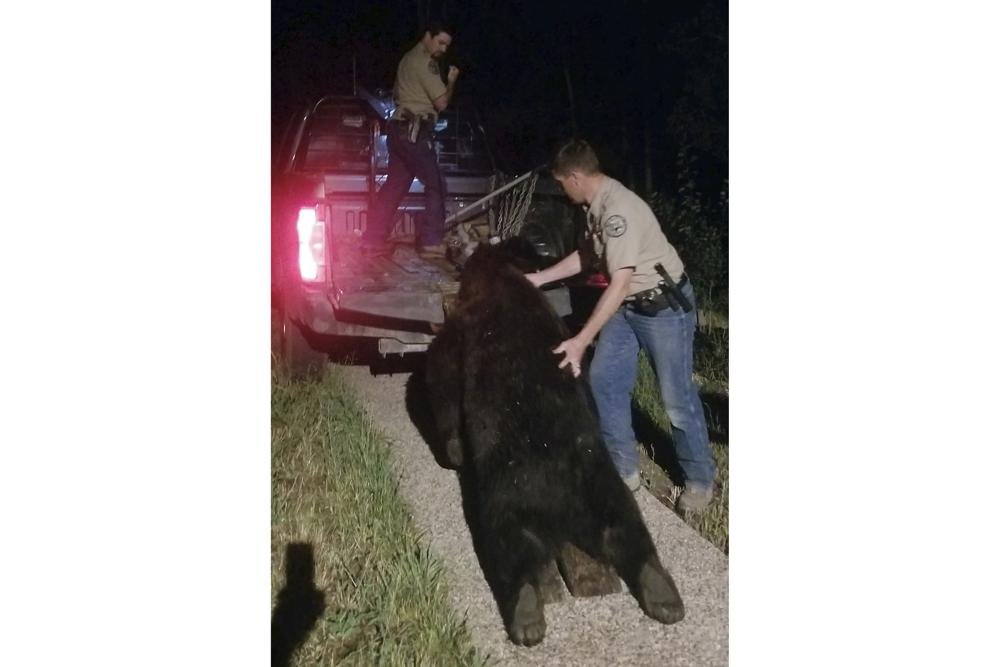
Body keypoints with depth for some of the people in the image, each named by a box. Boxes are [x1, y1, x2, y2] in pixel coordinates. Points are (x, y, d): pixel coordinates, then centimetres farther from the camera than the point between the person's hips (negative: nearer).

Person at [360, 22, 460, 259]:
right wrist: (451, 81, 3)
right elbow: (441, 102, -13)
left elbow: (396, 94, 34)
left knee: (394, 185, 9)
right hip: (415, 131, -10)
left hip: (400, 128, 10)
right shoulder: (425, 62, -10)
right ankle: (431, 241, -9)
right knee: (435, 186, -6)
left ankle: (373, 240, 8)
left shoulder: (409, 59, 22)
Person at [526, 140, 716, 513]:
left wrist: (581, 341, -34)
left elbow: (619, 283, -32)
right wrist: (539, 278, 17)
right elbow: (587, 255, 19)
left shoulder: (618, 210, -28)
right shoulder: (596, 205, 2)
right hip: (627, 306, 9)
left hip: (664, 306, -9)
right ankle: (623, 470, 20)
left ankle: (700, 480, 19)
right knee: (604, 382, 7)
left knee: (677, 398, 0)